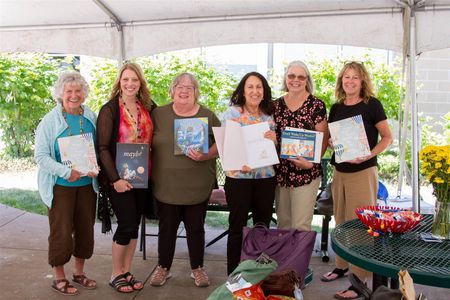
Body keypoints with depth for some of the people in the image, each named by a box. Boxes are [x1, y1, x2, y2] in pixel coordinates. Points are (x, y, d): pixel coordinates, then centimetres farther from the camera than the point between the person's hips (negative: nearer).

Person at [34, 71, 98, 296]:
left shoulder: (92, 118, 4)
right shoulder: (50, 121, -7)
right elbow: (40, 155, -11)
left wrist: (95, 168, -10)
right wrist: (66, 172, -22)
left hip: (87, 184, 4)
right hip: (60, 185, -4)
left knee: (85, 229, 12)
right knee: (61, 231, 1)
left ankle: (79, 273, 30)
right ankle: (59, 278, 20)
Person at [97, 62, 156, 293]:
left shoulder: (148, 108, 5)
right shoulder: (110, 109, -8)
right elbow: (102, 147, -11)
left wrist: (152, 172, 3)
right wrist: (115, 178, -17)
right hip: (119, 179, -5)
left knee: (134, 225, 10)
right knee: (127, 225, -4)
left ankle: (126, 272, 25)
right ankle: (116, 275, 16)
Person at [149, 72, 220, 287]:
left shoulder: (208, 116, 1)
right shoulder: (159, 114, 3)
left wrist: (204, 155, -16)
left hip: (198, 186, 0)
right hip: (166, 185, 1)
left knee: (196, 228, 12)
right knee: (166, 228, 12)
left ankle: (197, 268, 29)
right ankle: (163, 267, 30)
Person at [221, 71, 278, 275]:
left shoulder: (270, 115, 8)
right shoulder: (232, 113, -3)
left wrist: (274, 140, -10)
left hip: (266, 176, 4)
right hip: (238, 176, -4)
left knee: (263, 225, 13)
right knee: (237, 227, 4)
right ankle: (233, 274, 16)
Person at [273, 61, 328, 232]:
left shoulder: (316, 105, -5)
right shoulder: (277, 105, 8)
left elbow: (323, 139, -4)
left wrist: (311, 162, -17)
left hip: (306, 173, -4)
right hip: (280, 173, 5)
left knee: (300, 226, -2)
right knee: (283, 223, 14)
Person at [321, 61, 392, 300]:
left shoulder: (372, 105, -7)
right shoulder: (336, 108, 8)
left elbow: (387, 138, -5)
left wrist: (369, 155, -20)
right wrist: (331, 143, -6)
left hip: (363, 173, -5)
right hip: (339, 172, 6)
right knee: (341, 222, 15)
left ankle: (360, 281, 4)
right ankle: (342, 266, 30)